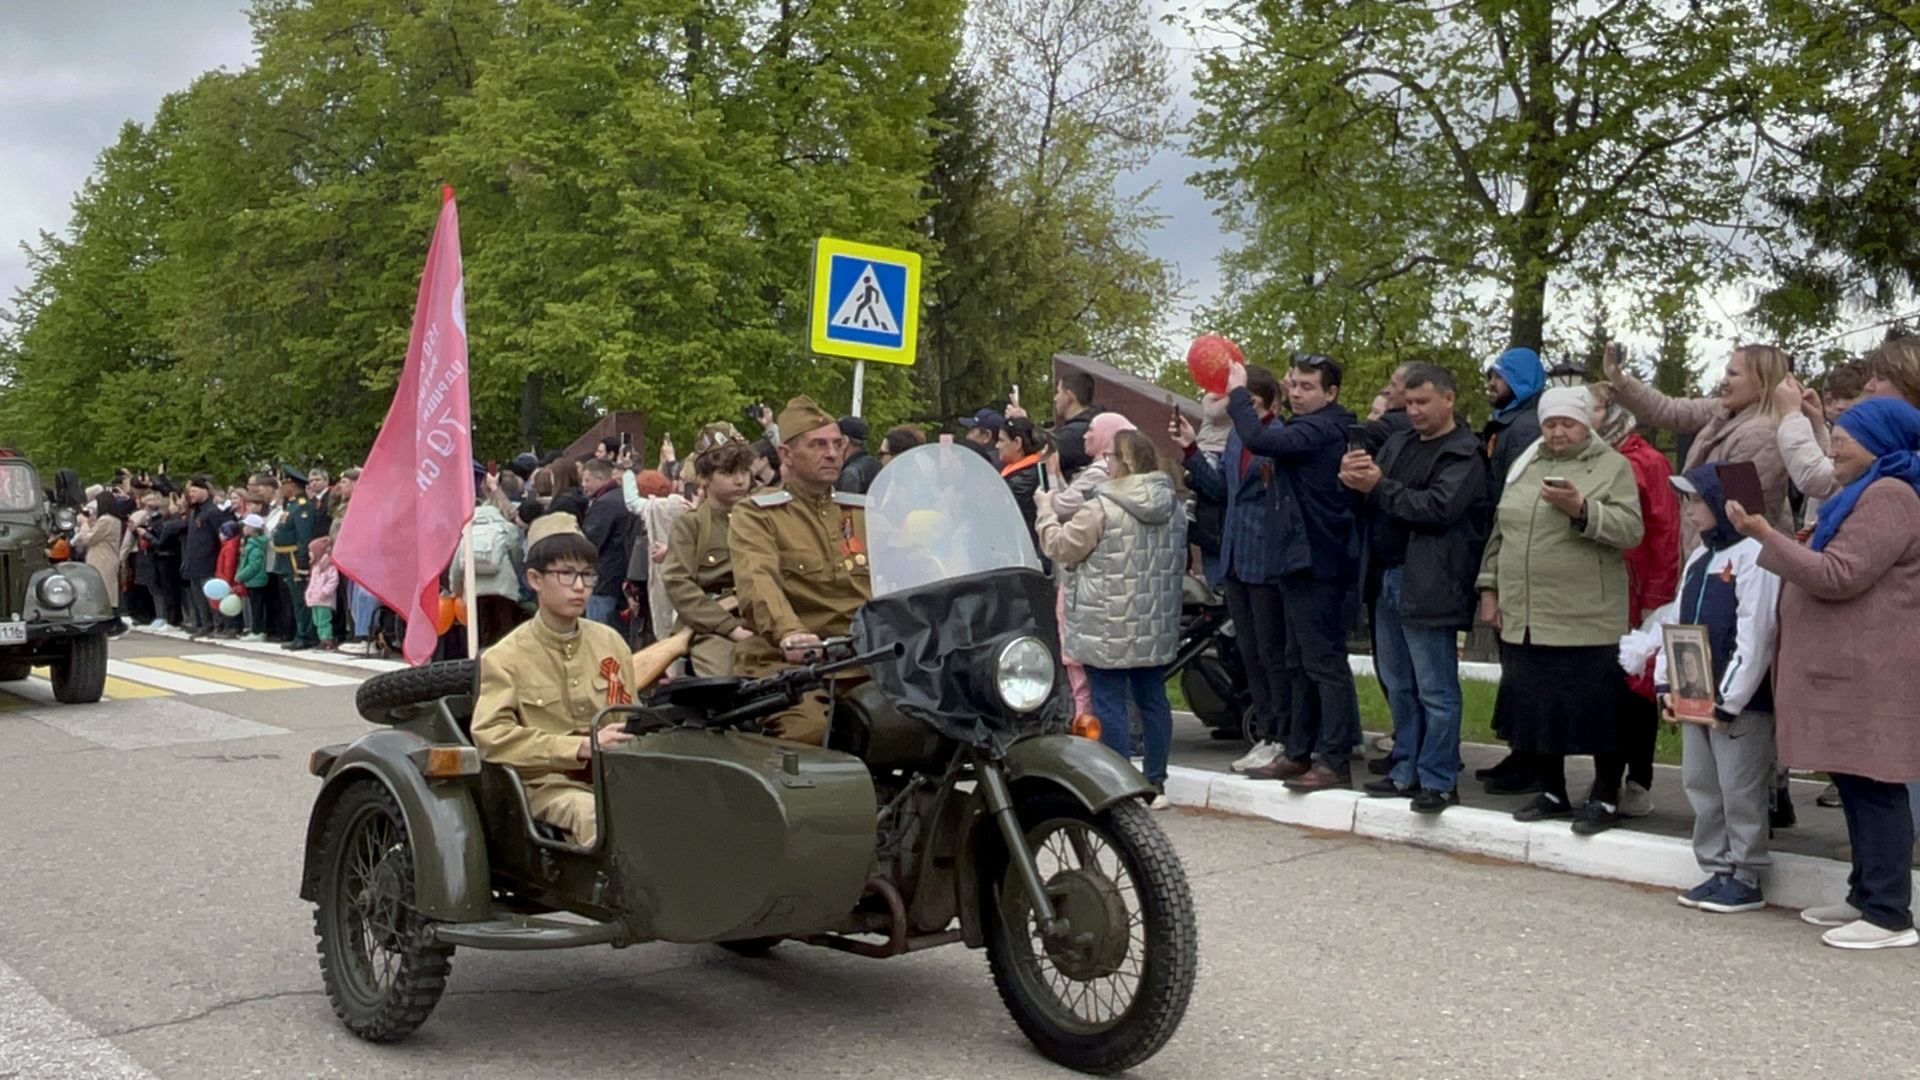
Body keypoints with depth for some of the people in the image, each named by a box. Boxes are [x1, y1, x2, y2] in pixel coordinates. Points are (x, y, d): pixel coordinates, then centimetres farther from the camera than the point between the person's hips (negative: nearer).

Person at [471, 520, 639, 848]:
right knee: (602, 817, -38)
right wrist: (582, 747, -19)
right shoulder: (505, 658, 2)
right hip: (548, 784, -3)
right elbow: (491, 736, -11)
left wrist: (626, 742, -5)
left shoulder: (610, 642, 15)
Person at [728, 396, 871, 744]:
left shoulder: (864, 512, 24)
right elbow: (758, 584, -13)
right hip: (788, 663, -4)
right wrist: (789, 634, -34)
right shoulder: (755, 516, 7)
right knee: (810, 731, -32)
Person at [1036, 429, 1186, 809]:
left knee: (1110, 702, -1)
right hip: (1157, 629, 7)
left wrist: (1046, 511, 10)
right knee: (1153, 698, 12)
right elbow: (1180, 562, 20)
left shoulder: (1102, 509, -14)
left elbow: (1059, 547, -5)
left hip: (1109, 629, -7)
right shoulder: (1172, 509, 9)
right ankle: (1155, 783, 18)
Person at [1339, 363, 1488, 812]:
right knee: (1398, 686, 15)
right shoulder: (1398, 442, 17)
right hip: (1387, 578, 8)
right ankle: (1406, 771, 24)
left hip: (1426, 584, -8)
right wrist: (1353, 474, -9)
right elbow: (1373, 494, 14)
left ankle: (1439, 781, 4)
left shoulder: (1463, 455, -7)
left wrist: (1378, 486, -15)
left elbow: (1438, 507, -20)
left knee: (1435, 690, -2)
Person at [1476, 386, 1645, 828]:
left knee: (1595, 711, 0)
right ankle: (1551, 792, 24)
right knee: (1534, 707, 10)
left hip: (1588, 622, -5)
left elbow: (1631, 529, -11)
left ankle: (1606, 797, 14)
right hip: (1523, 618, 5)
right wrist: (1489, 588, 14)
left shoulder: (1612, 466, 1)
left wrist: (1582, 510, -23)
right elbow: (1500, 532, 20)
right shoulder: (1525, 467, 16)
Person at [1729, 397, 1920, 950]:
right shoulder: (1866, 494, 24)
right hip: (1849, 671, 11)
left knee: (1873, 787, -10)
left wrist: (1767, 536, -15)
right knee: (1856, 785, 12)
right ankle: (1866, 896, 18)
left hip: (1869, 674, -11)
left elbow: (1839, 577, -18)